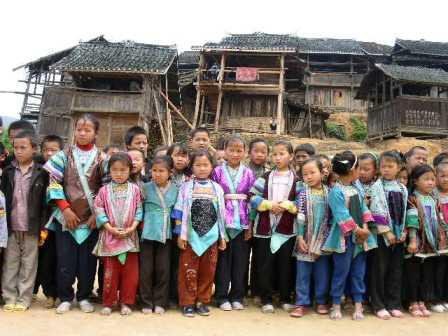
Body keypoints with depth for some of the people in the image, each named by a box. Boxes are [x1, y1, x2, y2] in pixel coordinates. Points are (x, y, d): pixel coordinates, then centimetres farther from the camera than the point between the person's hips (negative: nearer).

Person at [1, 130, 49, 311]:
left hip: (31, 226, -2)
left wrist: (43, 226, -7)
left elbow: (46, 201, -4)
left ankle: (24, 298, 15)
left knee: (28, 264, 6)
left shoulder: (41, 172, -4)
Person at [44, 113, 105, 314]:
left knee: (87, 259, 6)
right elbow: (54, 184, -2)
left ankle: (84, 297, 19)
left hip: (91, 218, 0)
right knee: (65, 259, 3)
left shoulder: (101, 158, 1)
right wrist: (65, 209, -10)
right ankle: (65, 297, 17)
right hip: (66, 216, 0)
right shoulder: (64, 155, 2)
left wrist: (98, 214, -8)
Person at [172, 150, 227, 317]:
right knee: (189, 271, 2)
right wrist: (181, 234, -7)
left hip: (211, 236, 2)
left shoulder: (217, 188, 7)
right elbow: (180, 213, -1)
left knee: (208, 271, 7)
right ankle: (187, 303, 13)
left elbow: (220, 214, 9)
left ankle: (202, 301, 20)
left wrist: (222, 236, 8)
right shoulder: (186, 187, 0)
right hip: (191, 236, -2)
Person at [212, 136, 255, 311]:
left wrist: (250, 225, 0)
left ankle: (237, 297, 18)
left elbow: (252, 200, 5)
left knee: (240, 260, 7)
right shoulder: (217, 172, 1)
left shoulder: (249, 174, 5)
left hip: (242, 222, 2)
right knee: (223, 259, 4)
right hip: (222, 221, -1)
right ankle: (222, 297, 14)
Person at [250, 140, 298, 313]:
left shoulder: (296, 179, 4)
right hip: (265, 227, 1)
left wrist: (286, 205, -16)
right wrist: (270, 204, -12)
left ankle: (286, 299, 20)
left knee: (285, 265, 7)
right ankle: (266, 300, 15)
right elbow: (253, 198, 0)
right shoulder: (265, 177, 6)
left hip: (287, 228, -1)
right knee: (265, 265, 4)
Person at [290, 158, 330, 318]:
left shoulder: (328, 192, 2)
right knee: (303, 272, 3)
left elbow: (331, 215, 6)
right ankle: (301, 303, 11)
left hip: (323, 239, 2)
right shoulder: (303, 192, -5)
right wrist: (300, 237, -11)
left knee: (322, 272, 10)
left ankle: (321, 301, 24)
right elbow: (300, 217, -7)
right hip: (306, 238, -2)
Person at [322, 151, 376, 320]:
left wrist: (365, 228, -7)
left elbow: (363, 209, 6)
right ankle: (336, 306, 15)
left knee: (358, 273, 11)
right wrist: (357, 230, -15)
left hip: (360, 237, 7)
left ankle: (358, 305, 20)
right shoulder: (336, 191, -16)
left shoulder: (356, 189, 8)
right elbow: (342, 216, -20)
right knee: (341, 273, 2)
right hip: (344, 238, -7)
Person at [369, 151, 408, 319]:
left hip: (398, 234, 5)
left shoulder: (402, 189, 9)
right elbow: (377, 212, -11)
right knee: (379, 270, 0)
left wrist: (403, 232, 0)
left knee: (396, 270, 8)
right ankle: (379, 305, 9)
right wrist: (386, 231, -14)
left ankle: (394, 304, 18)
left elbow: (405, 212, 10)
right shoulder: (377, 187, -5)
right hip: (382, 233, -4)